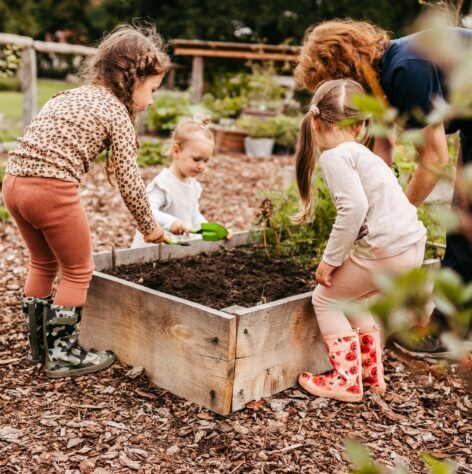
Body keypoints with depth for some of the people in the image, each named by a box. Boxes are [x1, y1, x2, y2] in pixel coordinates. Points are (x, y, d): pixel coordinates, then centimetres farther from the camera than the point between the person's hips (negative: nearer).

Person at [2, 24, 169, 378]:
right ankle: (64, 354, 18)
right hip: (52, 190, -8)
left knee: (44, 263, 24)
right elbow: (129, 180, -1)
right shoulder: (116, 111, 2)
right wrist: (150, 227, 11)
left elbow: (44, 144, 17)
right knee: (78, 271, 11)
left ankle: (41, 344, 36)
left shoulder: (67, 96, 24)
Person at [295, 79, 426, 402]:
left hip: (385, 250, -9)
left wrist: (330, 259, -12)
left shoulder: (334, 156, -8)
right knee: (354, 295, 28)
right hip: (414, 244, 9)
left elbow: (354, 207, -21)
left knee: (326, 299, 10)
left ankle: (347, 381, 13)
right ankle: (372, 374, 32)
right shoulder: (363, 153, 20)